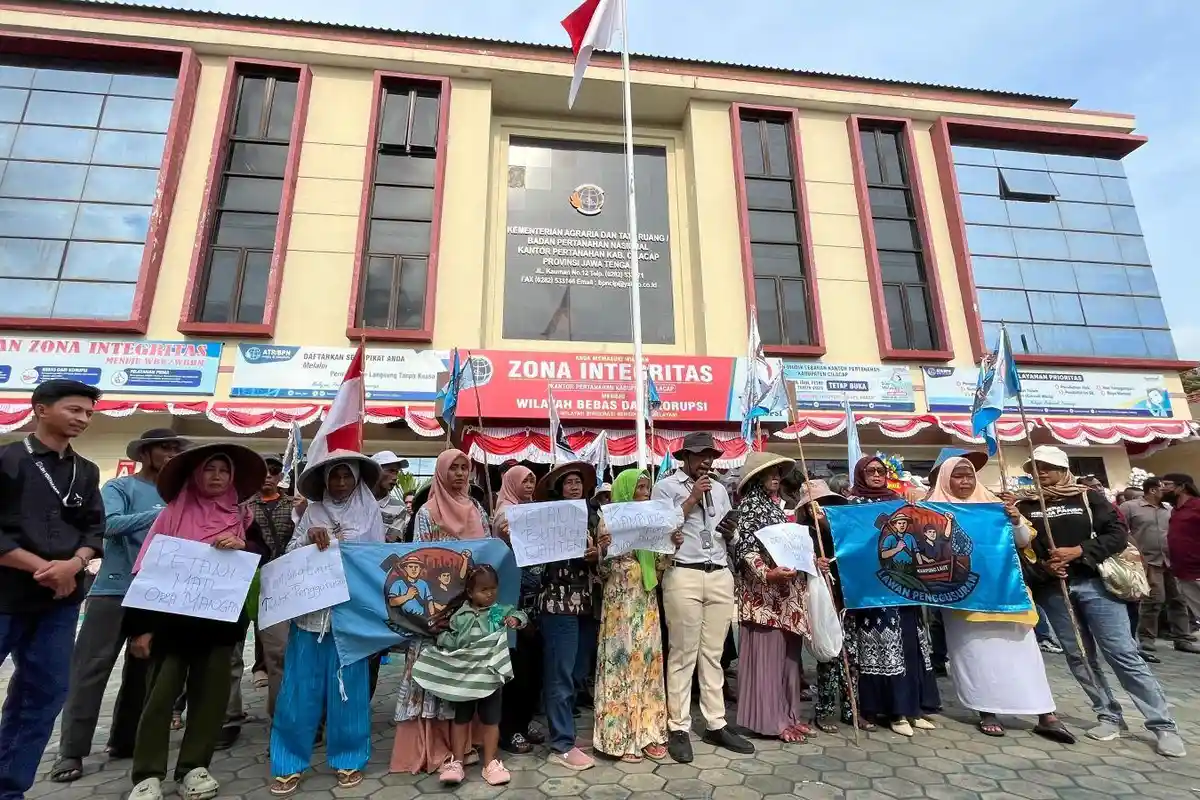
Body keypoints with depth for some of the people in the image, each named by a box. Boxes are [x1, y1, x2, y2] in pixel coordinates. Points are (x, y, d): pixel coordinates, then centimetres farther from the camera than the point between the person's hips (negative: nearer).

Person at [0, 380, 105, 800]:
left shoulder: (86, 472, 12)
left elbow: (94, 528, 9)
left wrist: (73, 564, -9)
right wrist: (40, 566, -14)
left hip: (61, 598, 4)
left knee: (45, 692, 7)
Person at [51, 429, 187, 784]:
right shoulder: (119, 486, 0)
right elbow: (110, 524, -17)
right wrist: (157, 515, -23)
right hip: (114, 588, -4)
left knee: (142, 668, 10)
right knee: (91, 667, -1)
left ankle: (124, 740, 22)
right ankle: (71, 751, 10)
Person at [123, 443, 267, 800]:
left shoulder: (241, 516, 5)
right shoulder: (174, 513, -1)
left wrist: (242, 545, -19)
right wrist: (141, 626, -7)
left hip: (219, 619, 2)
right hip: (172, 617, -2)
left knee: (210, 690, 7)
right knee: (161, 692, 2)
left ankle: (193, 767, 20)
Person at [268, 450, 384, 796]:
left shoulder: (370, 510, 2)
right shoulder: (313, 511, 5)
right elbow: (289, 554, 2)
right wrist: (309, 537, -15)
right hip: (310, 609, 1)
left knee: (348, 686, 8)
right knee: (301, 687, 7)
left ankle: (349, 759, 23)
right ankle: (289, 762, 23)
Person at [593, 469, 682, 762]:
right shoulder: (609, 522, -6)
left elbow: (657, 567, 11)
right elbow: (603, 570, -8)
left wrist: (671, 546, -4)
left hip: (647, 599, 6)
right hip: (620, 599, -5)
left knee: (648, 659, 9)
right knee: (621, 659, -1)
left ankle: (647, 731, 21)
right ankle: (620, 736, 13)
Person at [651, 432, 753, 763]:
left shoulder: (719, 489, 19)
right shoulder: (666, 486, 1)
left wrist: (730, 531, -1)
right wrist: (691, 499, -9)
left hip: (720, 575, 5)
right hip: (683, 575, -5)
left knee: (713, 654, 11)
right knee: (683, 654, 0)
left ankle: (715, 725, 21)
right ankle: (678, 729, 11)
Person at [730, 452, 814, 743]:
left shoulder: (776, 507, 18)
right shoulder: (749, 504, -7)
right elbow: (745, 548, -15)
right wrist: (767, 573, -27)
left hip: (788, 591, 9)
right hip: (764, 591, -9)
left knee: (787, 654, 13)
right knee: (766, 653, -3)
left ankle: (788, 713, 23)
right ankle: (771, 719, 5)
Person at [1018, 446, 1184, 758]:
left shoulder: (1088, 497, 1)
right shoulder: (1024, 506, 3)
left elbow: (1118, 534, -3)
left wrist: (1078, 551, -14)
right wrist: (1042, 566, -13)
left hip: (1093, 582, -2)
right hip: (1052, 589, 2)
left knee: (1123, 653, -2)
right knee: (1078, 656, 8)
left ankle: (1163, 724, 10)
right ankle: (1109, 716, 22)